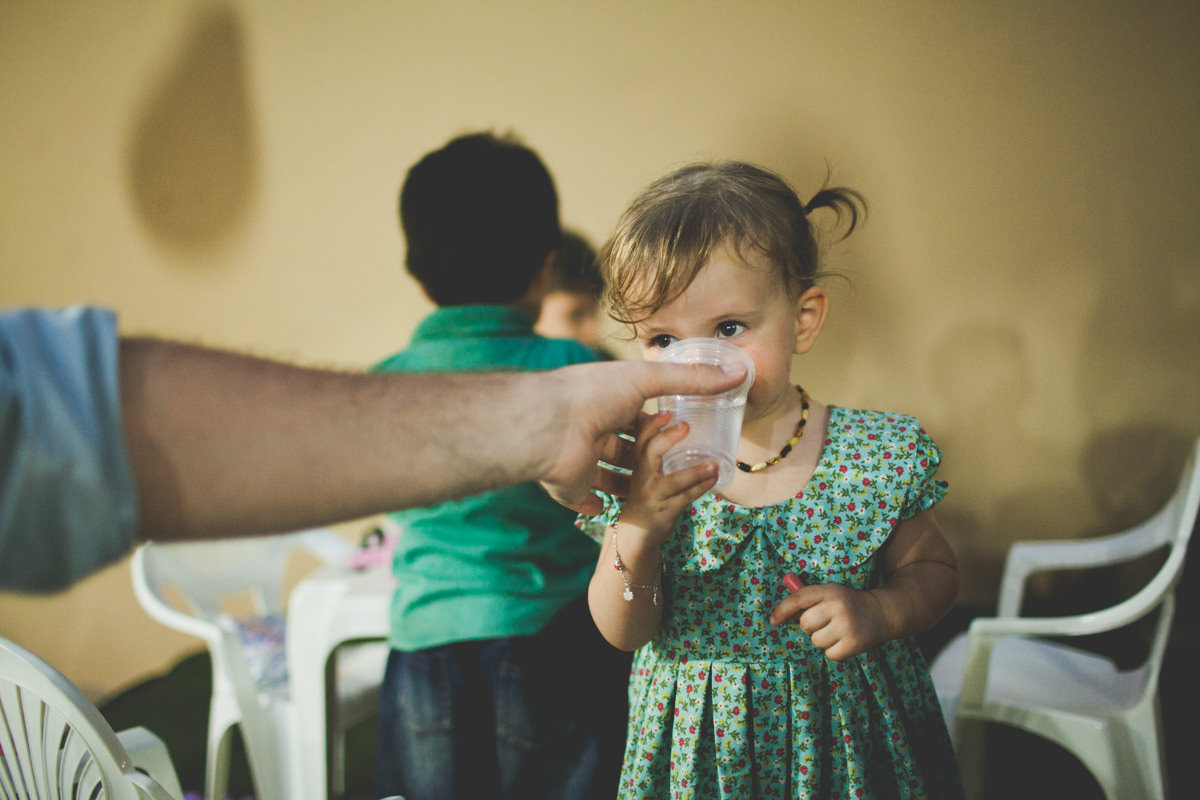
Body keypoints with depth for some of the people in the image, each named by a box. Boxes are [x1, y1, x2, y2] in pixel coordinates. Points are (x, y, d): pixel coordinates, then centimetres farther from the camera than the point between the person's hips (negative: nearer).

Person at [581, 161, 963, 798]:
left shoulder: (876, 455, -13)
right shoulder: (642, 465, -12)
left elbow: (934, 572, 2)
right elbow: (624, 634, -10)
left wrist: (879, 612, -19)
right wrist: (636, 534, -28)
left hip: (847, 733, 0)